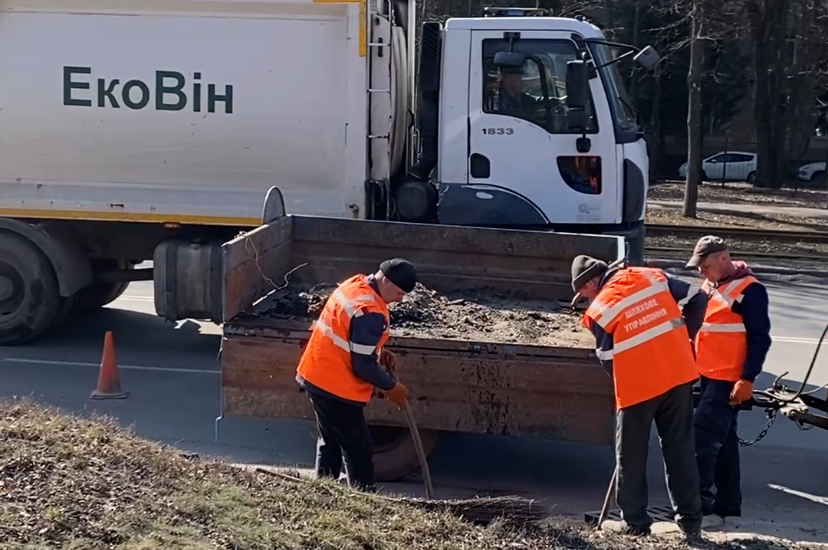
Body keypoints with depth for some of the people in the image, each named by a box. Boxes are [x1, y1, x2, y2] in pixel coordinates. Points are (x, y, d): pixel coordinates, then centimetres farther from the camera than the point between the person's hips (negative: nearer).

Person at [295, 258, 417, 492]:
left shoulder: (355, 285, 4)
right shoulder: (369, 311, -25)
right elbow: (362, 365, -22)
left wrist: (378, 352, 7)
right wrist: (391, 387, -7)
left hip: (316, 376, 10)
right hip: (335, 386, -10)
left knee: (331, 441, 21)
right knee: (359, 450, 1)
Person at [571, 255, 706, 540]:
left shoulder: (599, 310, -5)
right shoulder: (652, 276, 5)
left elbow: (608, 359, 1)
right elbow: (696, 299, 7)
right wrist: (683, 337, 15)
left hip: (638, 385, -4)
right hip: (678, 374, 4)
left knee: (631, 456, 12)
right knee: (680, 449, 11)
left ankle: (635, 522, 18)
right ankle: (690, 520, 13)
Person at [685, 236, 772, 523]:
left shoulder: (749, 290, -13)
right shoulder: (709, 285, 13)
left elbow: (760, 339, -16)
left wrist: (747, 379, -19)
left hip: (729, 380, -9)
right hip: (709, 376, 9)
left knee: (703, 439, -12)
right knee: (724, 442, 13)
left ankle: (701, 506, -8)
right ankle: (728, 506, 20)